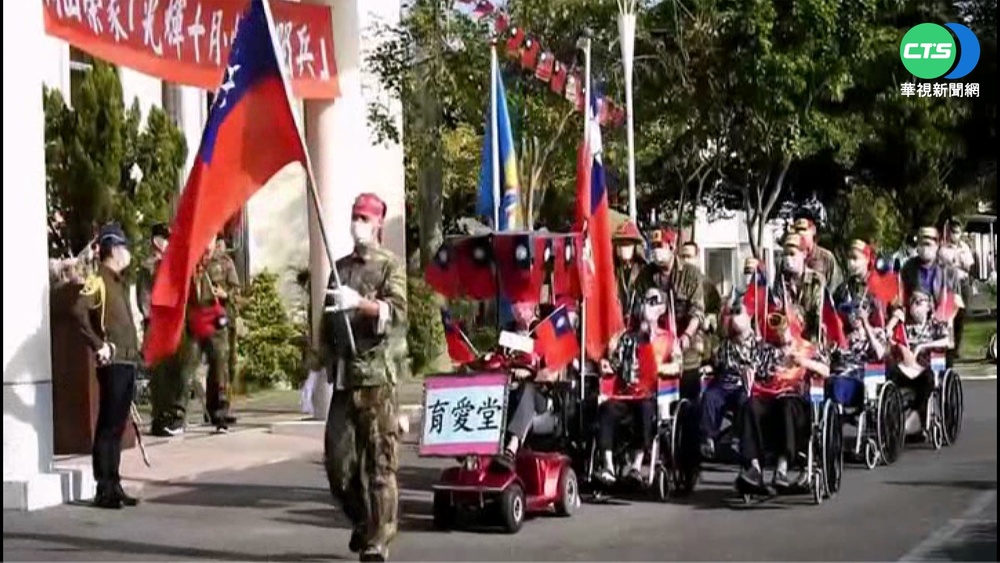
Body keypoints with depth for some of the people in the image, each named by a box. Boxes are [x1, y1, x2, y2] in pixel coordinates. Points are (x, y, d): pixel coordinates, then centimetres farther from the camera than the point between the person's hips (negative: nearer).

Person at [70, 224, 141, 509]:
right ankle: (104, 490, -3)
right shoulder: (99, 281, -11)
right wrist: (98, 345, -22)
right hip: (113, 363, -9)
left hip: (127, 362, 9)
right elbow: (79, 311, -26)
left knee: (118, 426, 12)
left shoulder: (119, 282, 18)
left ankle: (114, 485, 18)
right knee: (107, 426, -6)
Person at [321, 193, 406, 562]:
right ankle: (361, 521, 25)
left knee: (380, 462, -5)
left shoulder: (390, 266, 1)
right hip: (344, 375, 6)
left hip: (377, 374, -6)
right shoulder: (339, 268, 19)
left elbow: (397, 311, -15)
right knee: (337, 459, 5)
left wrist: (359, 302, -30)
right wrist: (327, 359, 19)